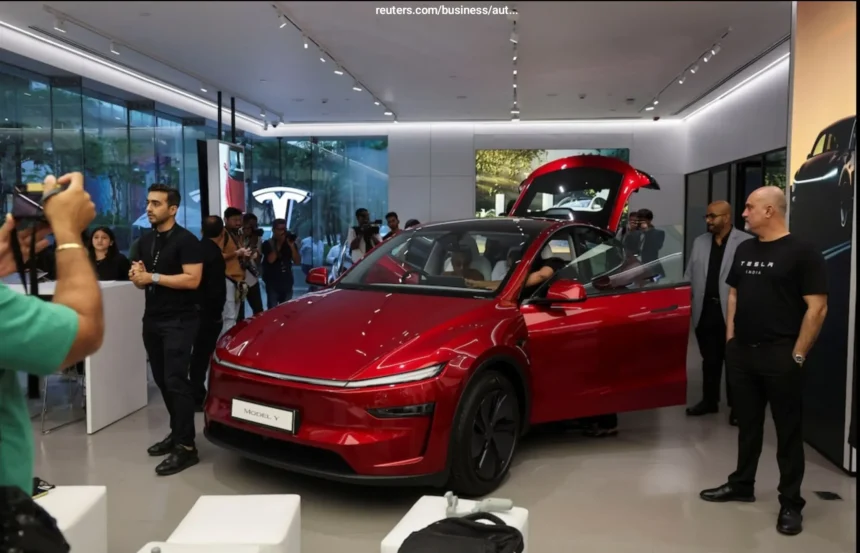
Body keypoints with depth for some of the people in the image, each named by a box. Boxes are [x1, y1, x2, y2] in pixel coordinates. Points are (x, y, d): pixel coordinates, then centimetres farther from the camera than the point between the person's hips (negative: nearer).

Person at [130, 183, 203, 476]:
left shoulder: (186, 240, -10)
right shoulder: (146, 241, 15)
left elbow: (192, 279, -20)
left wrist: (153, 277, -16)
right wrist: (137, 276, -2)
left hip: (179, 321, -8)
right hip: (152, 319, 8)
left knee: (176, 380, -12)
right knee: (162, 380, 9)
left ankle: (186, 446, -9)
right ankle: (177, 432, 22)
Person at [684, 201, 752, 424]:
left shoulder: (746, 243, -7)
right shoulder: (699, 242, 12)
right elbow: (689, 278, 14)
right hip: (705, 311, 5)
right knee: (710, 360, 15)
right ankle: (709, 401, 28)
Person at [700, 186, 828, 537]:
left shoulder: (801, 253, -9)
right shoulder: (744, 251, 11)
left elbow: (817, 307, -12)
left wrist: (798, 354, -14)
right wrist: (730, 339, 10)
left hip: (780, 355, -6)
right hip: (742, 352, 6)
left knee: (788, 430, 5)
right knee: (747, 424, 17)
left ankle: (791, 503, 15)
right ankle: (742, 484, 30)